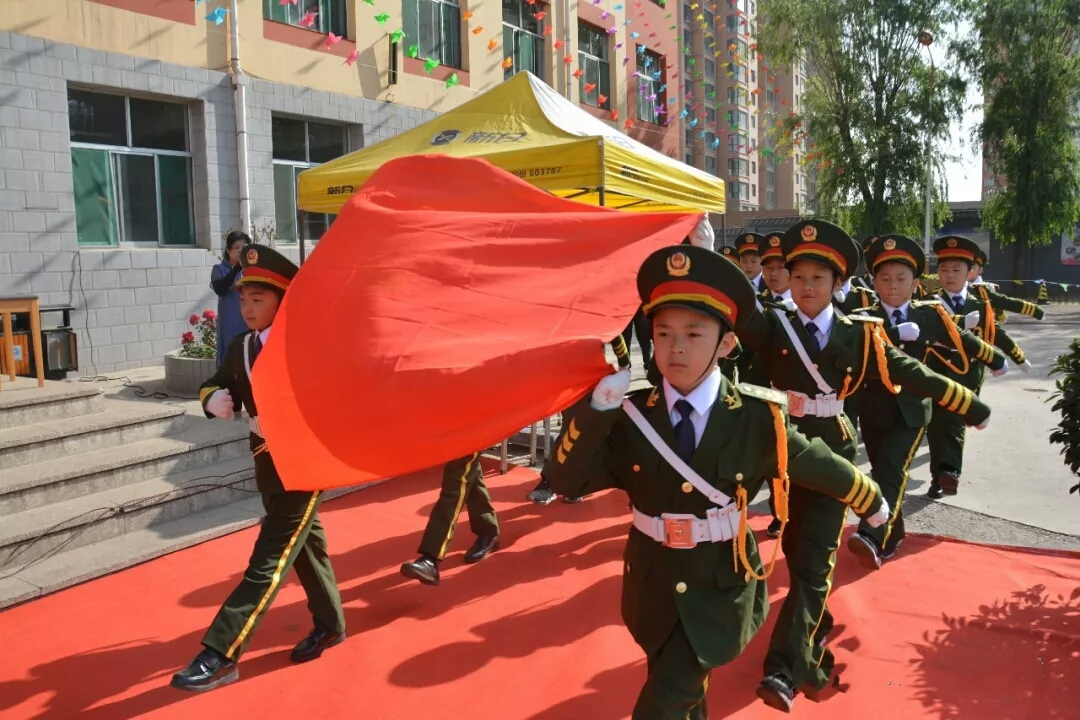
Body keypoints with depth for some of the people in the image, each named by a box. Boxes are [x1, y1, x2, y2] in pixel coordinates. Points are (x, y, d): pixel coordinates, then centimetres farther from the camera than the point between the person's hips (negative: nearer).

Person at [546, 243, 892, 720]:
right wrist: (599, 406, -32)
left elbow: (821, 466, 0)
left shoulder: (758, 420, -15)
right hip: (653, 588, 3)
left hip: (720, 591, -3)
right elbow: (567, 481, -19)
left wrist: (873, 504, 16)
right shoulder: (631, 417, -12)